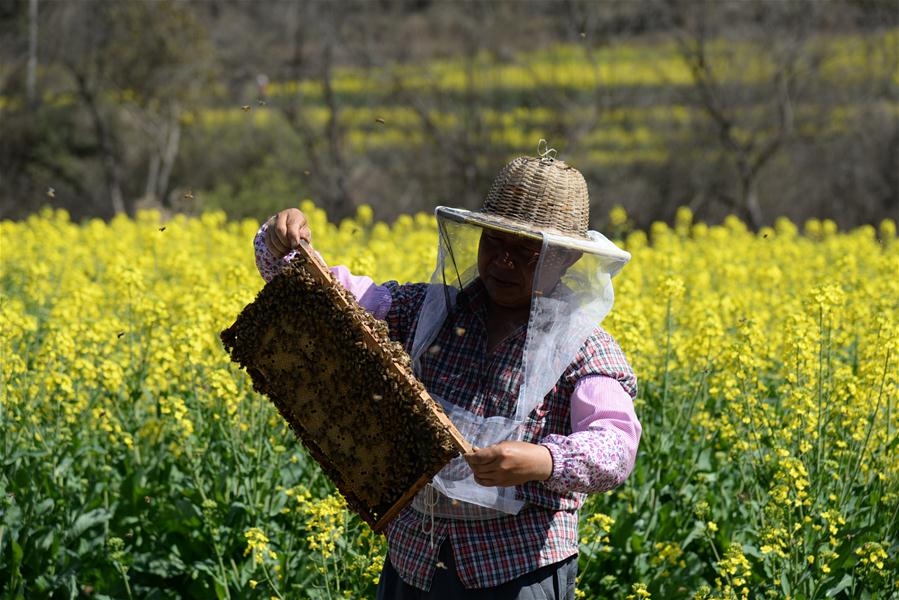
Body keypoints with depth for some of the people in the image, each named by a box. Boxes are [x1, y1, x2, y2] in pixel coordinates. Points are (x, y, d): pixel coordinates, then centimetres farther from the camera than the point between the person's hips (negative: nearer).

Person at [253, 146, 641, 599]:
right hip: (412, 562, 4)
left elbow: (615, 446, -19)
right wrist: (281, 248, -15)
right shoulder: (428, 311, 7)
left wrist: (545, 461, -39)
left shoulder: (585, 349, -4)